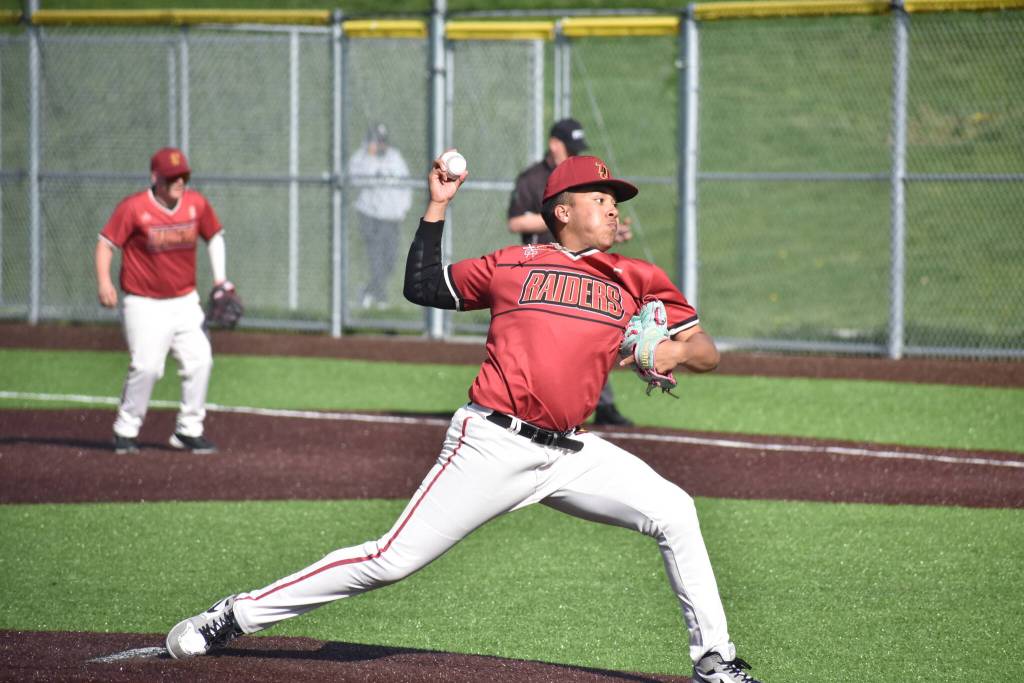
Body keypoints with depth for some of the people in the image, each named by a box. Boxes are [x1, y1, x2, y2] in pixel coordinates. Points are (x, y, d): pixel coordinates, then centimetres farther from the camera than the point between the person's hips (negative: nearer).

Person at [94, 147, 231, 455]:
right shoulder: (133, 208, -13)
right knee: (147, 366, -15)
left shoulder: (197, 204, 0)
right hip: (144, 303, -5)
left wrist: (220, 278, 8)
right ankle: (125, 431, 1)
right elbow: (106, 242, -11)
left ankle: (188, 430, 11)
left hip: (185, 301, 5)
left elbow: (214, 236, 16)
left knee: (200, 361, -2)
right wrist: (103, 282, -24)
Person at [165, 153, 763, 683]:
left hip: (571, 454, 4)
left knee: (674, 512, -11)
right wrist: (438, 206, 12)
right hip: (493, 444, -3)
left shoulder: (636, 280, 11)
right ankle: (236, 616, 2)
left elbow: (708, 352, 11)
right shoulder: (512, 265, 6)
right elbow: (422, 286, 16)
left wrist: (674, 351, -11)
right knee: (393, 560, -8)